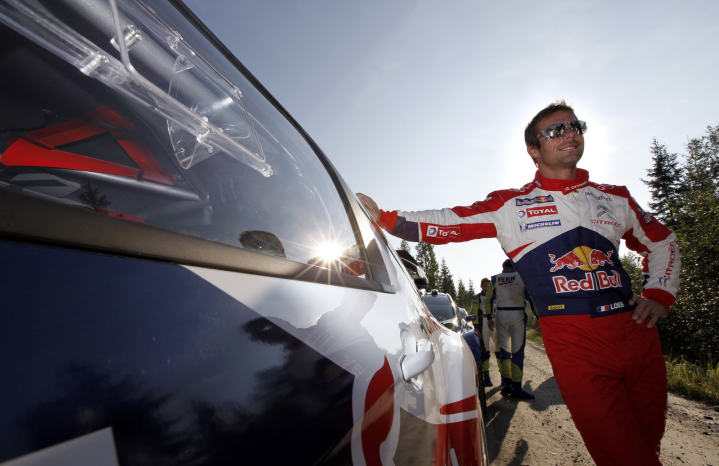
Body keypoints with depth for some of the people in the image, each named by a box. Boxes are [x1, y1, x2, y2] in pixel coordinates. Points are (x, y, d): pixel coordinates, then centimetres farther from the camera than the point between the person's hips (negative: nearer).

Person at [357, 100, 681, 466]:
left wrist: (659, 295, 10)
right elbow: (446, 224, -5)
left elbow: (662, 243, 26)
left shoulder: (616, 198, 13)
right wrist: (382, 217, -15)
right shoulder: (509, 206, 1)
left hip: (637, 333, 5)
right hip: (575, 344, -5)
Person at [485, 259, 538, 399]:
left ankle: (507, 383, 11)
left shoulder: (495, 279, 8)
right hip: (518, 315, -2)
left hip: (501, 315, 3)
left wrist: (489, 317, 9)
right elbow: (531, 297, -3)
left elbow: (489, 299, 5)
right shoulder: (522, 277, 2)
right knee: (518, 351, -2)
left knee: (504, 350, 11)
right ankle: (516, 387, -2)